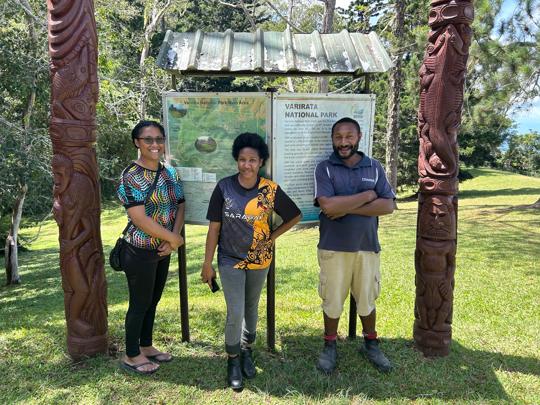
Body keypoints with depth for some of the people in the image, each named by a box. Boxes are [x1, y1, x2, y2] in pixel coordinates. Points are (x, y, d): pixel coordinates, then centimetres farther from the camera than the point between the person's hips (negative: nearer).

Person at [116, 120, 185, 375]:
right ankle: (131, 356, 24)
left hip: (163, 250, 7)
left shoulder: (170, 173, 6)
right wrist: (174, 238, -15)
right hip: (140, 251, -7)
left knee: (153, 300, 18)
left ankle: (146, 347, 36)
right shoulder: (131, 176, -16)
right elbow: (140, 219, -22)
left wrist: (171, 241, -8)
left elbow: (179, 208, 6)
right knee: (140, 303, 6)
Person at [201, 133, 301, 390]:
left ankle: (246, 352, 40)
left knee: (252, 308, 18)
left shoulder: (270, 190, -9)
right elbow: (214, 227, -6)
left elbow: (294, 216, 4)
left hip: (260, 261, 2)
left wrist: (272, 237, -2)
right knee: (235, 313, -4)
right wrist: (207, 263, -4)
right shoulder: (224, 187, -11)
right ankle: (232, 360, 20)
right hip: (230, 260, -2)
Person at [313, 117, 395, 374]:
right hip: (333, 248, -2)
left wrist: (347, 208, -17)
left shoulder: (374, 167, 2)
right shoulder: (325, 168, -6)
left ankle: (371, 345, 38)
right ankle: (330, 346, 33)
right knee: (332, 300, 11)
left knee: (367, 299, 16)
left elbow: (388, 206, -8)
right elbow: (328, 206, -20)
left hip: (367, 247, 2)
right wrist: (367, 195, -13)